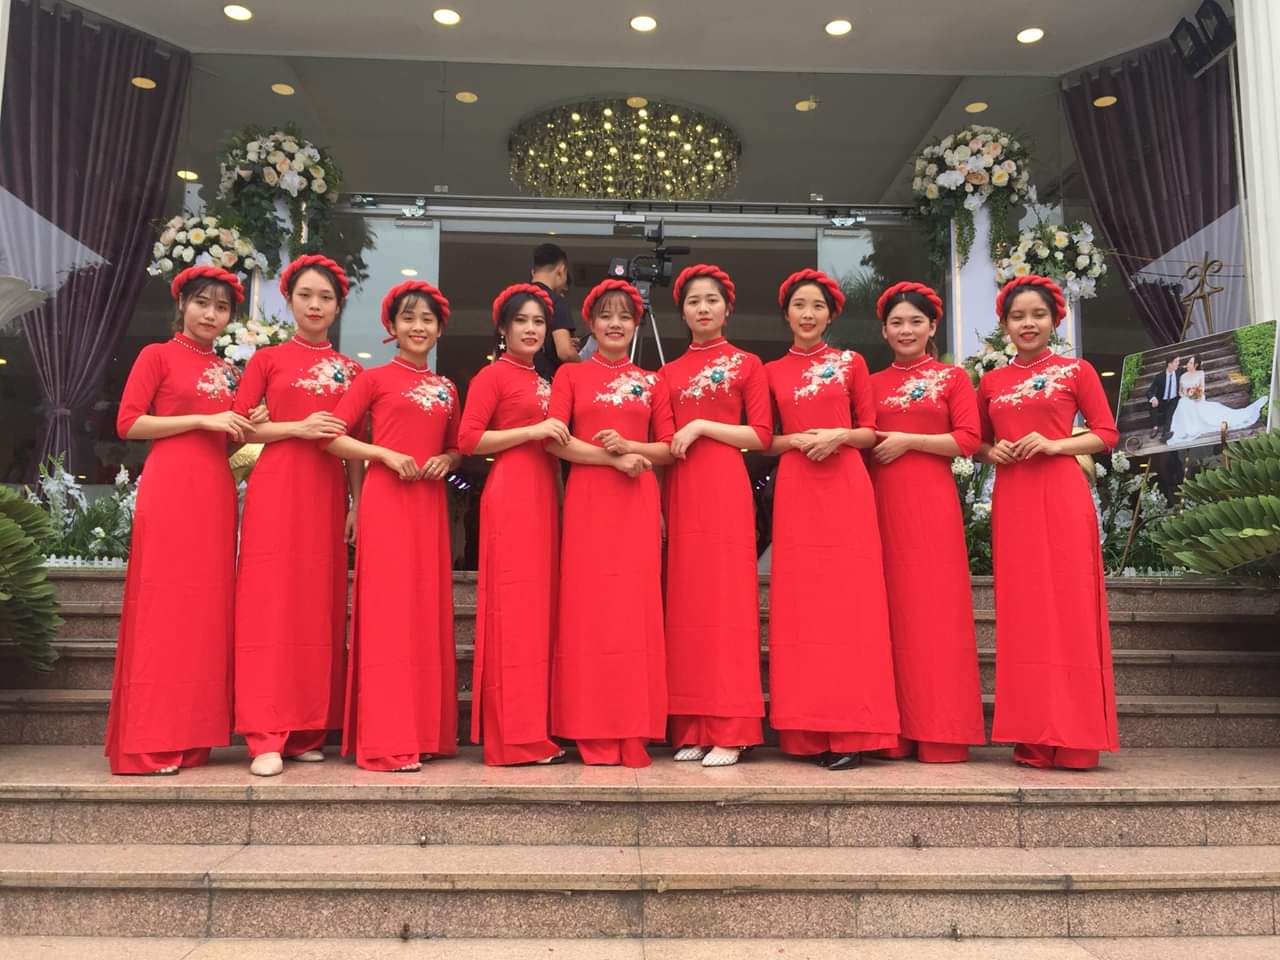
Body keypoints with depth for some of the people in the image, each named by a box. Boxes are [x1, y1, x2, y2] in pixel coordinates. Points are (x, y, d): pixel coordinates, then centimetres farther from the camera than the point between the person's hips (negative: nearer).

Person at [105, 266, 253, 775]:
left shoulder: (226, 370, 19)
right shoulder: (158, 355, 2)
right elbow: (128, 423, -6)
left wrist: (249, 429, 4)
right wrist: (202, 419, -12)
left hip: (216, 492, 6)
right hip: (169, 489, -6)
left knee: (206, 607, 5)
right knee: (162, 606, -6)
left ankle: (190, 735, 11)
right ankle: (148, 742, 0)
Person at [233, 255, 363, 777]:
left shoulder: (349, 370, 14)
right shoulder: (267, 359, 6)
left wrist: (357, 503, 6)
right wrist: (297, 428, -12)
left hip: (327, 494, 3)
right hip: (276, 489, -3)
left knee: (320, 606, 3)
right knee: (270, 605, -6)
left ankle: (309, 731, 11)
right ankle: (266, 738, -4)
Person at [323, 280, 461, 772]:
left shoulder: (447, 390, 15)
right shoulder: (374, 378, 3)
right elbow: (333, 436, -3)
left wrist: (447, 461, 0)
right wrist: (385, 453, -14)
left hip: (430, 505, 5)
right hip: (386, 501, -5)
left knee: (429, 612, 6)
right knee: (388, 613, -5)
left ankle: (428, 731, 15)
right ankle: (388, 741, -1)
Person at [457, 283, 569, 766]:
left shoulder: (543, 382, 21)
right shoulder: (492, 375, -1)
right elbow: (468, 439, -11)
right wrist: (533, 431, -14)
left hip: (544, 496, 8)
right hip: (510, 495, -8)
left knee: (539, 606, 7)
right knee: (513, 607, -8)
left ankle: (534, 729, 13)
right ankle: (513, 737, -3)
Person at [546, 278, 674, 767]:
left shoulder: (651, 382, 15)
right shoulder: (571, 375, 10)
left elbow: (668, 448, 9)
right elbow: (554, 440, -3)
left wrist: (628, 446, -9)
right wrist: (612, 460, -12)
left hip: (639, 503, 1)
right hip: (587, 500, -1)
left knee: (636, 608, -2)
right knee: (589, 607, -3)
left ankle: (633, 732, 5)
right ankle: (594, 732, 3)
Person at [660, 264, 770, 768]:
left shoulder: (747, 364, 7)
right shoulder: (670, 372, 17)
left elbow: (761, 435, -1)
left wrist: (702, 426, -10)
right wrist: (658, 504, 3)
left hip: (726, 490, -4)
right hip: (679, 493, 4)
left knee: (727, 597, -5)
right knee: (685, 602, 2)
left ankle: (729, 732, -1)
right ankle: (691, 729, 8)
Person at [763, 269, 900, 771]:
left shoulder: (851, 363, 10)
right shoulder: (772, 372, 12)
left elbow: (870, 432, 8)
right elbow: (764, 440, 10)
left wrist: (839, 435, -11)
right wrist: (797, 440, -9)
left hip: (846, 488, -1)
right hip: (795, 490, 1)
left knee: (849, 599, -5)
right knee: (800, 602, -2)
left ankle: (850, 731, 0)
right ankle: (809, 730, 4)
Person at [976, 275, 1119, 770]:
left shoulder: (1077, 371, 5)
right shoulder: (991, 382, 13)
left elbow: (1106, 433, 2)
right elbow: (975, 441, 19)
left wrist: (1055, 444, -12)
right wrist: (991, 451, -2)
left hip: (1063, 496, -3)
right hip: (1012, 501, 3)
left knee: (1068, 606, -4)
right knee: (1021, 610, 2)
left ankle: (1073, 737, 2)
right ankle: (1032, 738, 8)